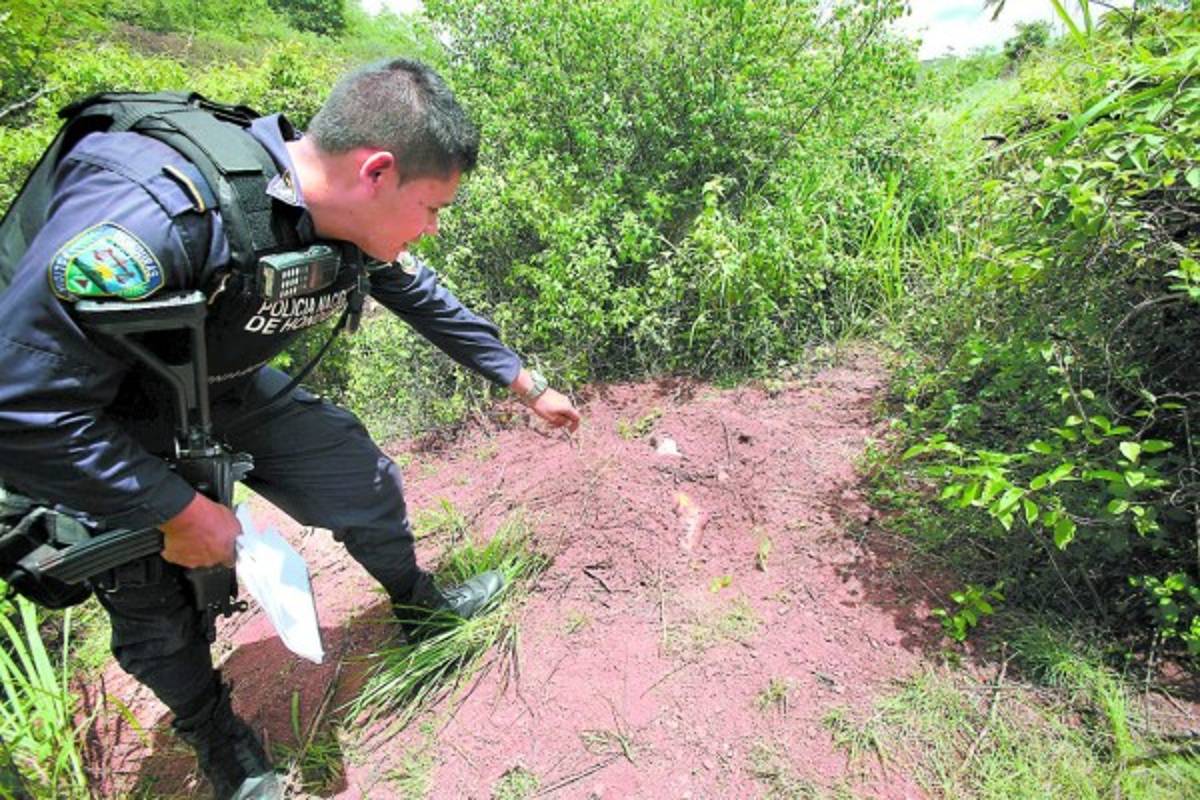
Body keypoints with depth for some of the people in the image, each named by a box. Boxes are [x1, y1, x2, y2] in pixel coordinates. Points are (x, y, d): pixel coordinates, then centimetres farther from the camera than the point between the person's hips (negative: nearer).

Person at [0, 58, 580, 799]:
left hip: (230, 391, 5)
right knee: (156, 614, 7)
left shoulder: (357, 221, -17)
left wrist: (530, 386, 7)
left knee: (365, 485, 3)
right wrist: (180, 511, -24)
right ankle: (216, 737, 38)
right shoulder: (161, 211, -40)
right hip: (99, 430, -4)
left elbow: (432, 304, -1)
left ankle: (417, 599, 34)